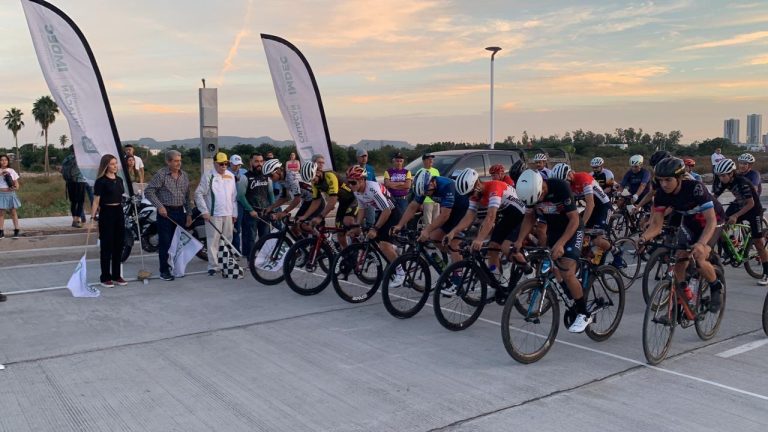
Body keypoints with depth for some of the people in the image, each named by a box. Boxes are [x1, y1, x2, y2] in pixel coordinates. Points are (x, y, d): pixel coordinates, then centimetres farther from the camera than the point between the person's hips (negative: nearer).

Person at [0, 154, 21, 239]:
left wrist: (15, 187, -12)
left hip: (10, 194, 0)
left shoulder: (12, 171, 5)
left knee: (13, 212, 5)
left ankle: (16, 231, 9)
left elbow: (17, 185, 8)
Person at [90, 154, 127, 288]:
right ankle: (105, 277, 8)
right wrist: (92, 217, -16)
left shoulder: (119, 180, 11)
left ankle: (116, 276, 18)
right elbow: (96, 201, -10)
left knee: (119, 244, 9)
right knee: (107, 246, -1)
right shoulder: (101, 181, -7)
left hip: (119, 212, 6)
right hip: (106, 213, -6)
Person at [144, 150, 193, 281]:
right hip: (165, 212, -5)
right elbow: (149, 191, -10)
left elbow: (187, 196, 15)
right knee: (165, 243, -1)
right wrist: (159, 206, -16)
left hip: (180, 212, 5)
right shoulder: (161, 175, -7)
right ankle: (164, 271, 7)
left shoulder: (184, 176, 10)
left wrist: (189, 214, 10)